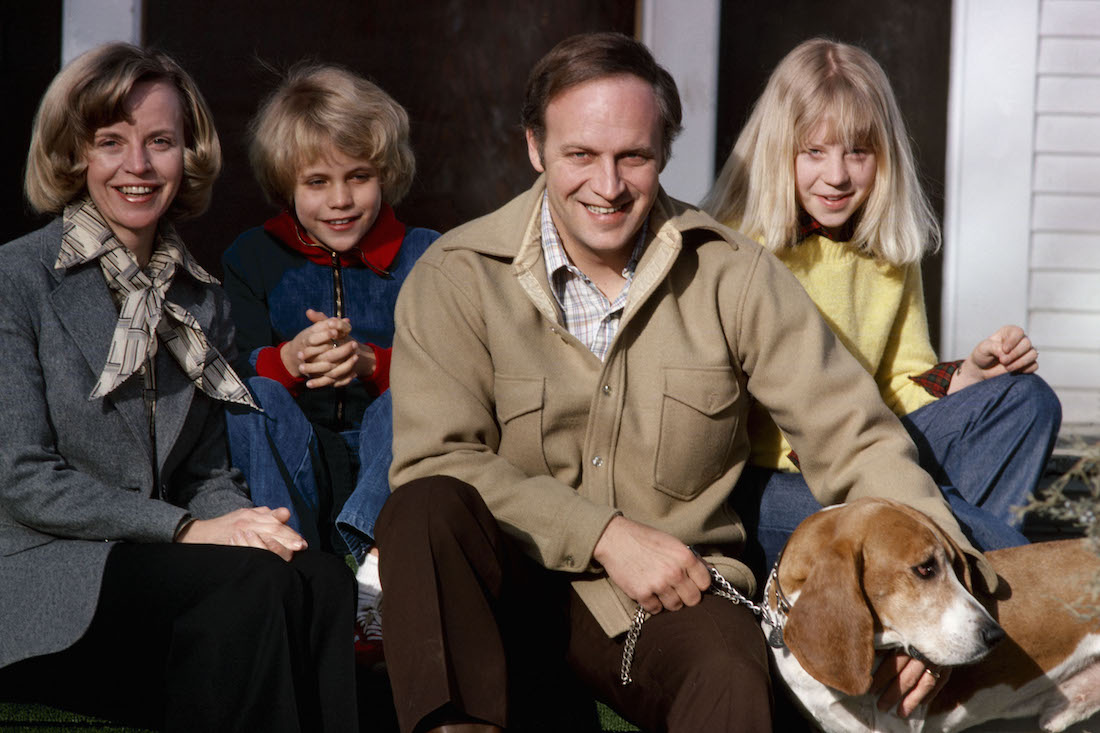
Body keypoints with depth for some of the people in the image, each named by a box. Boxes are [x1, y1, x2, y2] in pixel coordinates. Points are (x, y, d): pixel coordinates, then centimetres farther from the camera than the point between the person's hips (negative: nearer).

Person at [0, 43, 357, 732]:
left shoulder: (204, 302, 16)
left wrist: (244, 522, -7)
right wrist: (183, 530, -16)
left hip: (151, 565, 5)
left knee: (323, 579, -25)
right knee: (254, 583, -30)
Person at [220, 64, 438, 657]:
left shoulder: (423, 257, 6)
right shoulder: (252, 259, 10)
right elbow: (231, 371, -3)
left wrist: (371, 363, -26)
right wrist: (291, 360, -26)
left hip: (388, 462, -1)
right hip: (289, 470, 1)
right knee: (255, 396, -28)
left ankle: (380, 563, -48)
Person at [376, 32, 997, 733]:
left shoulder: (734, 275, 1)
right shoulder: (456, 279, -2)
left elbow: (854, 438, -1)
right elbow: (434, 463, -11)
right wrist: (606, 535, -18)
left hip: (676, 593, -1)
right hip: (511, 589, 1)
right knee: (427, 512, -33)